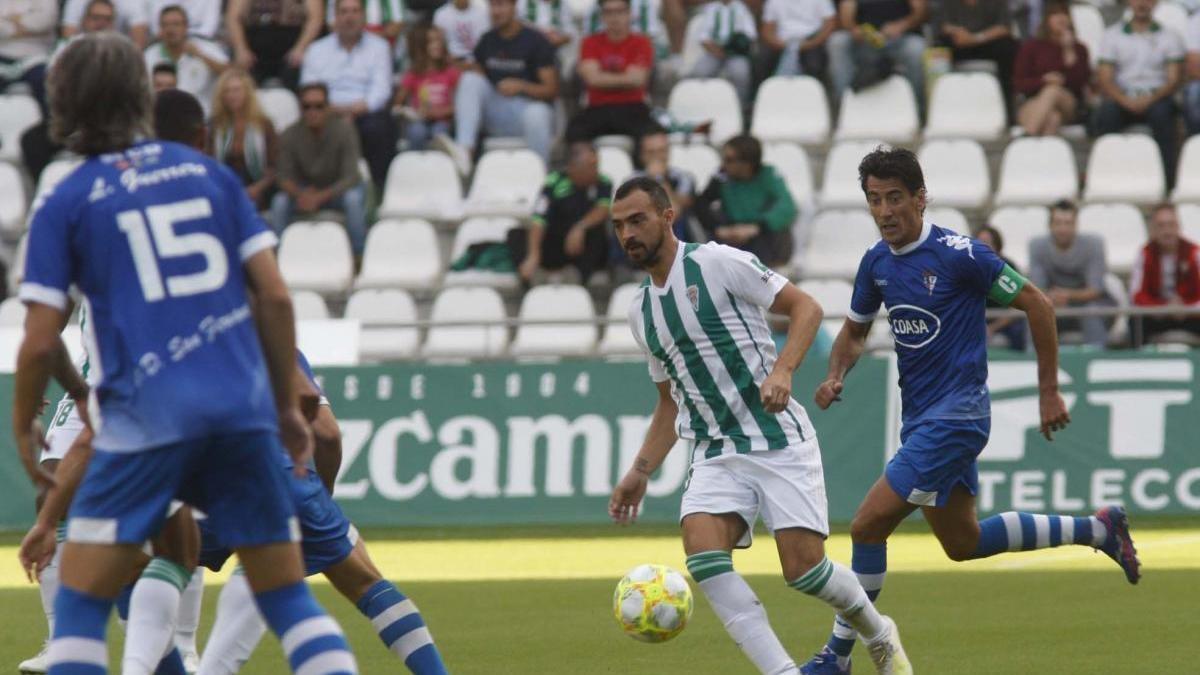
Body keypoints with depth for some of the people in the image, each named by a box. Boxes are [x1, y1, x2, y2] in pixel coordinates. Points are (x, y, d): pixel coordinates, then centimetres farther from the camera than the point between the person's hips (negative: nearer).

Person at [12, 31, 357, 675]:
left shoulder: (64, 204, 3)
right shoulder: (209, 173, 12)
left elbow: (40, 343, -1)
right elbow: (275, 297, 8)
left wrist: (23, 430, 15)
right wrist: (287, 405, 17)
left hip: (146, 421, -3)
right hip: (242, 406, 3)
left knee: (79, 602, 4)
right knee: (288, 594, 10)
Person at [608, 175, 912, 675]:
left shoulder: (717, 263, -6)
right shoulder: (641, 311, 14)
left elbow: (805, 307, -7)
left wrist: (783, 371, -23)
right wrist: (640, 472, 15)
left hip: (778, 440, -5)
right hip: (715, 454, 5)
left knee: (804, 568, -12)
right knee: (702, 553, -22)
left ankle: (879, 635, 20)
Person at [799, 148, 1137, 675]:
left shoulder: (957, 254, -16)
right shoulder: (876, 262, 5)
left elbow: (1037, 305, -10)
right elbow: (855, 331, 20)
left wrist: (1049, 391, -8)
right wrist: (836, 375, -2)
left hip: (955, 416, -9)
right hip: (919, 417, 9)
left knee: (868, 526, -14)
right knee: (963, 543, 18)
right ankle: (1096, 530, 32)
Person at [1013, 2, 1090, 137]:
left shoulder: (1078, 49, 15)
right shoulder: (1031, 46, 13)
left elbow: (1082, 81, -1)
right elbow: (1018, 84, 6)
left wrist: (1069, 50, -5)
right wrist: (1044, 80, -13)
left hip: (1069, 106, 0)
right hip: (1034, 103, 0)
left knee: (1053, 91, -36)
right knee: (1052, 118, -37)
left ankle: (1028, 137, -53)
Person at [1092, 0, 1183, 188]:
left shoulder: (1170, 37, 11)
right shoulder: (1112, 35, 12)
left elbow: (1175, 79, 2)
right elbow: (1104, 79, 3)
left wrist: (1151, 99, -19)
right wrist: (1125, 100, -19)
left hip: (1156, 98, -1)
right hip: (1123, 97, 1)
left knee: (1162, 114, -36)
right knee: (1104, 115, -33)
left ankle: (1168, 178, -34)